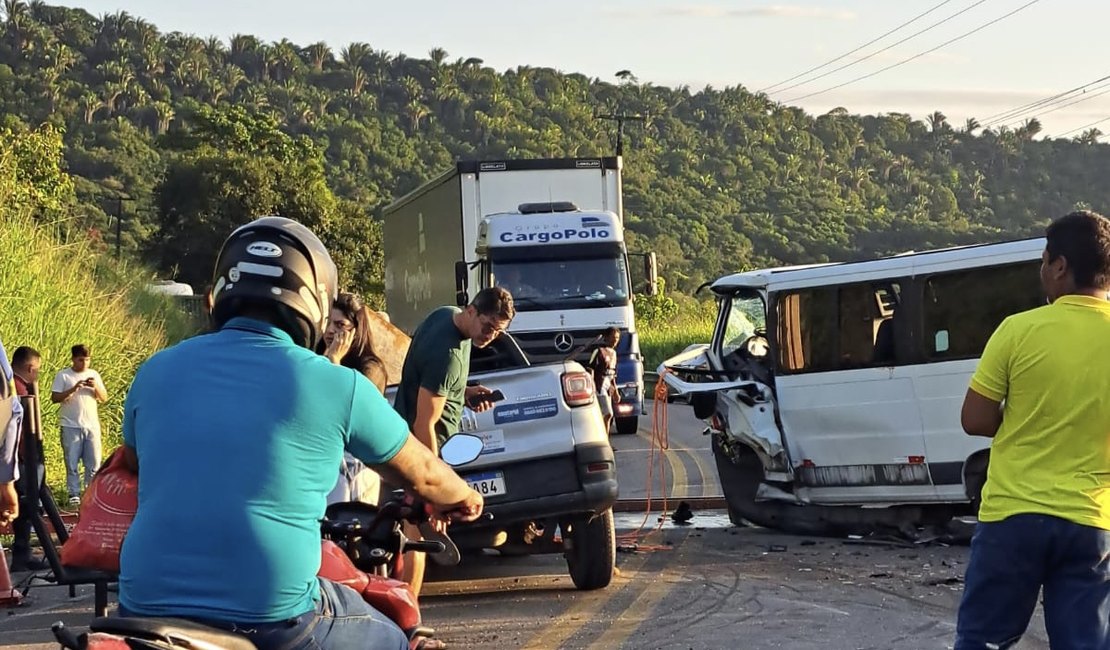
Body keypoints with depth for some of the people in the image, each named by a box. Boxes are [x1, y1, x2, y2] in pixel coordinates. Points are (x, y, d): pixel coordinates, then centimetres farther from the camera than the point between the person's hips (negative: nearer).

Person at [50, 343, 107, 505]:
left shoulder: (94, 375, 10)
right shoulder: (63, 375, 0)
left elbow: (104, 398, 10)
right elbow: (54, 398, -7)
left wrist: (96, 387, -10)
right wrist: (73, 389, -17)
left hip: (92, 425, 3)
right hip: (71, 426, -3)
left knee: (94, 462, 3)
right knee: (72, 462, -1)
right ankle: (74, 494, 4)